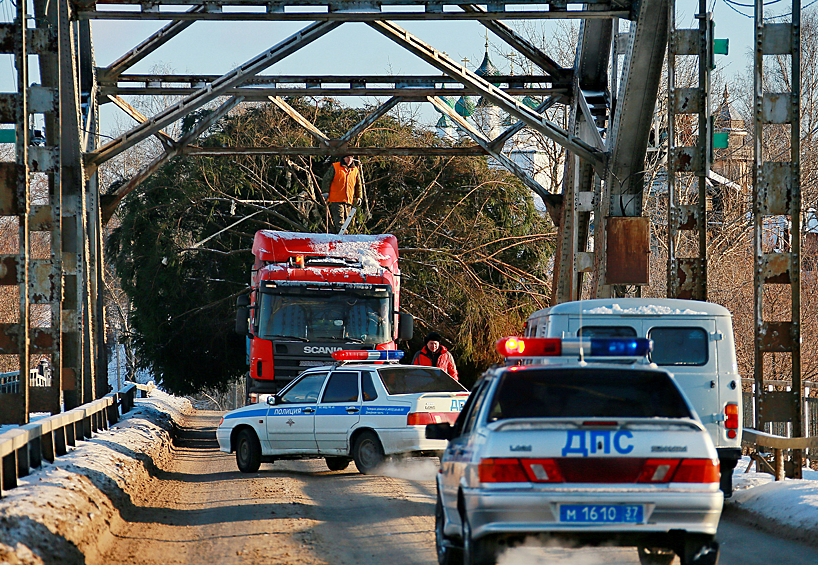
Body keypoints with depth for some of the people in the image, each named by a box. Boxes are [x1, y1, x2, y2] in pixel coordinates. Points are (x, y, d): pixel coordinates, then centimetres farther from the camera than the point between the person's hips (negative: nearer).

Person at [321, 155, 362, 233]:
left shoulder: (356, 170, 13)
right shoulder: (335, 168, 0)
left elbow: (358, 185, 23)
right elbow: (326, 180, 3)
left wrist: (358, 197, 15)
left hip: (349, 201, 5)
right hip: (336, 201, -5)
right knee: (339, 222, -14)